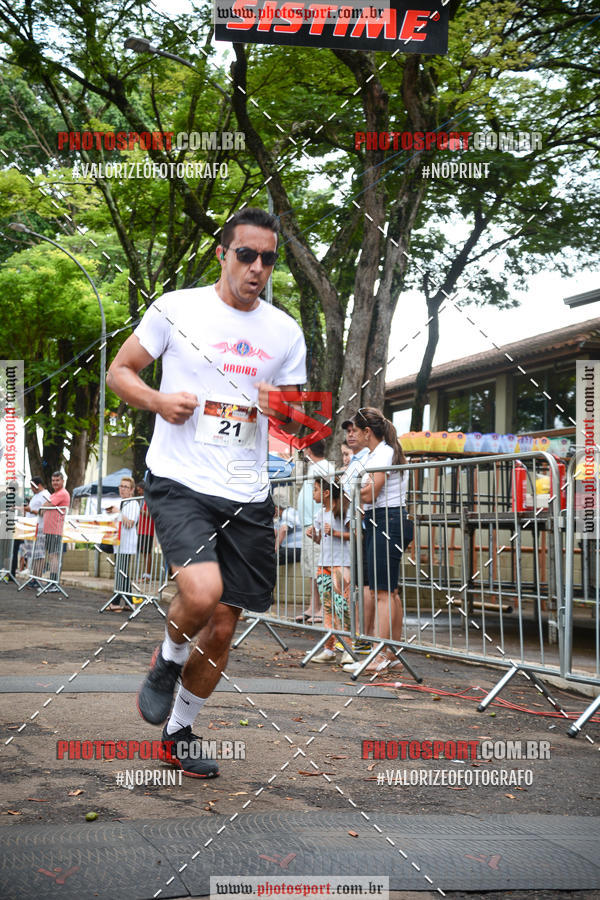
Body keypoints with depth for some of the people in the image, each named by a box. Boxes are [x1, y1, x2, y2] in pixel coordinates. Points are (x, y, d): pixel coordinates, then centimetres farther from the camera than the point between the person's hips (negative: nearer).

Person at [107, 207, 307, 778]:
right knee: (203, 591, -27)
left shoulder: (286, 333, 9)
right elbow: (120, 371, 7)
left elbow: (296, 426, 16)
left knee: (222, 628, 7)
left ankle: (179, 736, 29)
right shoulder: (177, 308, 0)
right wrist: (158, 401, -13)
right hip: (179, 482, -4)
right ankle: (166, 663, 8)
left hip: (248, 497, 4)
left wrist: (281, 411, -8)